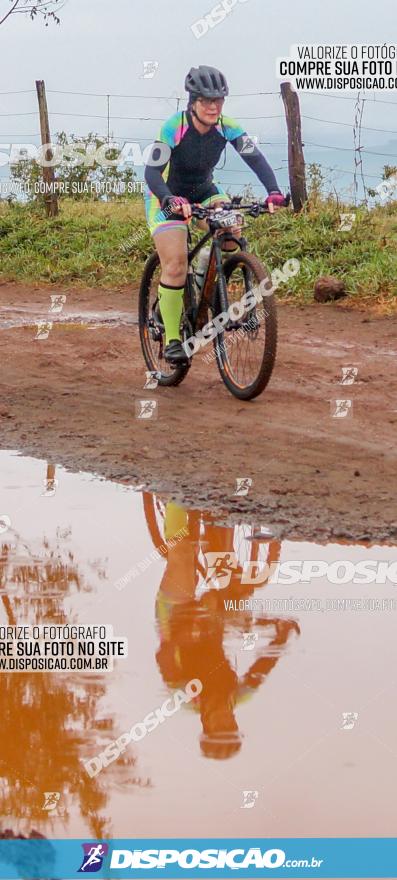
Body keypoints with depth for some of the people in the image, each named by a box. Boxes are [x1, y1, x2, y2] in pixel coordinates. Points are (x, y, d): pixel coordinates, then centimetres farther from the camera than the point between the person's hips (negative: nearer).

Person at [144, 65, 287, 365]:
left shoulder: (228, 128, -18)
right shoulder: (173, 128, -28)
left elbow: (256, 158, -25)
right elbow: (152, 173, -34)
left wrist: (274, 191, -43)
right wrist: (171, 201, -53)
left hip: (204, 191, 4)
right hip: (167, 197, -4)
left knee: (232, 230, -23)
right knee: (176, 264, -18)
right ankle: (172, 339, -8)